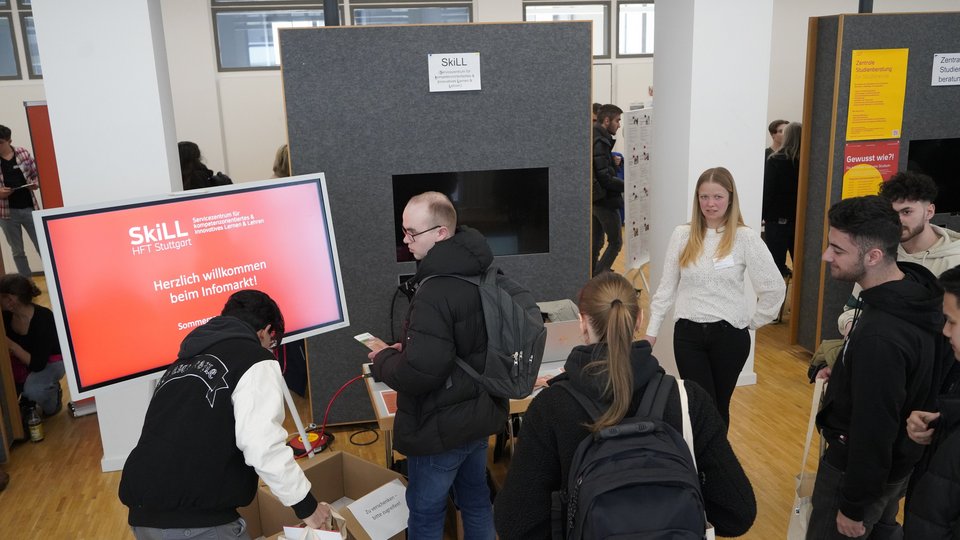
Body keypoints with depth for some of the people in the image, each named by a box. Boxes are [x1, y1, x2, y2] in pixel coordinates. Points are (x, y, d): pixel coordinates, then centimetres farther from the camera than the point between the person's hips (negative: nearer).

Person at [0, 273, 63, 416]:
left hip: (50, 362, -6)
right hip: (21, 361, 6)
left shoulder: (44, 318, -30)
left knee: (33, 390, -34)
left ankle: (53, 393, 1)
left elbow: (37, 365, -31)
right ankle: (26, 399, 12)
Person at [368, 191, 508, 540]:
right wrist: (406, 348, 7)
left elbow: (419, 373, -33)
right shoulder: (480, 273, 1)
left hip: (441, 428, -9)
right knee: (476, 499, 24)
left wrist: (382, 359, -13)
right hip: (479, 414, 9)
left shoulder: (436, 293, -28)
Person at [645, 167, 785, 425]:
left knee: (720, 405, 13)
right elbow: (666, 287, 5)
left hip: (730, 334, -1)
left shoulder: (745, 238, -6)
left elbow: (775, 287, -3)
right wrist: (652, 330, 3)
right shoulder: (682, 235, 1)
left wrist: (754, 322, 0)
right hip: (688, 333, 1)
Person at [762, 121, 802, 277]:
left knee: (777, 264, 3)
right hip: (800, 220, 3)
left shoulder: (774, 161, -11)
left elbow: (767, 192, -10)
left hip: (777, 220, -3)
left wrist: (762, 215, -1)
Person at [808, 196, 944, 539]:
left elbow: (874, 429, -29)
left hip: (862, 467, -9)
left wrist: (853, 506, -18)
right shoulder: (915, 289, -5)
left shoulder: (879, 334, -36)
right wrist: (846, 371, 8)